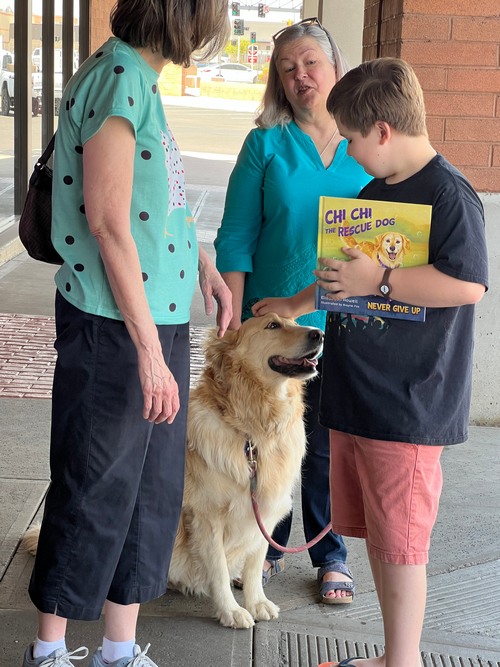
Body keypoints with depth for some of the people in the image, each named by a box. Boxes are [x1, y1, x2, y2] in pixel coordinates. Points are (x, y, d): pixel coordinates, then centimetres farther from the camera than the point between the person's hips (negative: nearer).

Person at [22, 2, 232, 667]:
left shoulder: (140, 78, 10)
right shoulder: (118, 75, -17)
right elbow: (108, 219, -21)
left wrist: (203, 260, 19)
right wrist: (148, 349, -20)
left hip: (160, 319, 9)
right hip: (112, 327, -9)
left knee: (152, 487, 15)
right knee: (95, 490, 3)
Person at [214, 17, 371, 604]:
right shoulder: (266, 145, 0)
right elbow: (235, 241, -2)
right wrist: (233, 324, -6)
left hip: (345, 329, 1)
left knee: (329, 445, 9)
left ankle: (330, 555, 26)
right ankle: (268, 547, 28)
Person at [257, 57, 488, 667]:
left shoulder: (448, 194, -13)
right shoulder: (375, 191, 15)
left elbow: (468, 284, -23)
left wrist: (378, 280, -23)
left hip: (407, 406, -9)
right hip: (353, 394, 9)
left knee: (399, 544, -1)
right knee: (373, 534, 15)